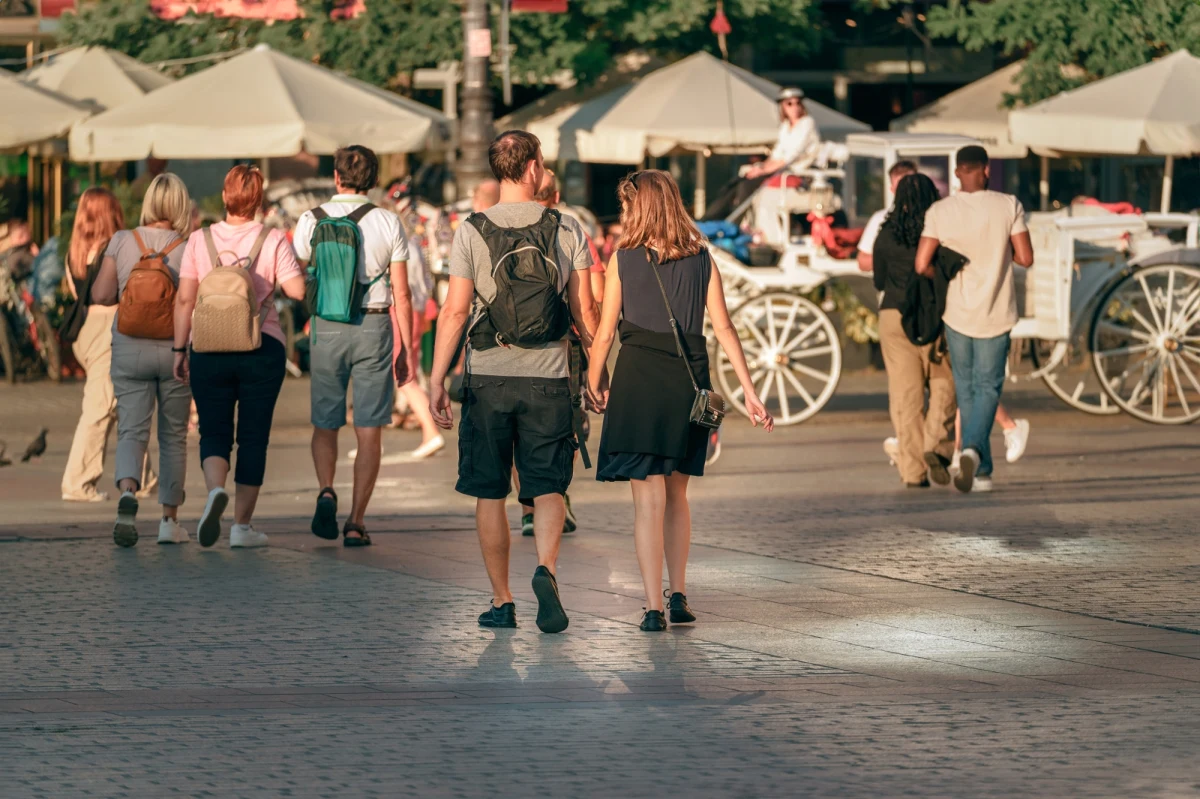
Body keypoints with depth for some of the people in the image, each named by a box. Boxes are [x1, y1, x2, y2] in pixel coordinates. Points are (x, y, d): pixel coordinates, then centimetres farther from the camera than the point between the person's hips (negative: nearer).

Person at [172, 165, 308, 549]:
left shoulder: (199, 241, 2)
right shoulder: (273, 241, -3)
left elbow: (184, 299, 1)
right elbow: (297, 289, -9)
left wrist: (180, 349, 7)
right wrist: (300, 269, 12)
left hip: (209, 348, 1)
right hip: (262, 348, -1)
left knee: (214, 431, 6)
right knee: (253, 436, 7)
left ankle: (215, 489, -24)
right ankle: (242, 525, 6)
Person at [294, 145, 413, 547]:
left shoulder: (311, 221, 1)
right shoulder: (388, 223, -1)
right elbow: (401, 294, -1)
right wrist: (407, 348, 4)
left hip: (325, 328, 1)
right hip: (373, 326, -1)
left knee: (325, 424, 14)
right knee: (369, 431, 5)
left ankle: (326, 491, -12)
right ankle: (356, 522, 1)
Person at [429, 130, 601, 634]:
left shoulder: (472, 231, -3)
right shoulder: (566, 230, 1)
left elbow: (455, 312, -7)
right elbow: (585, 313, 2)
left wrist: (437, 380, -4)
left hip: (488, 376, 0)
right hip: (548, 377, 0)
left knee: (490, 494, 9)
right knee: (547, 487, 5)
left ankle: (501, 602, 12)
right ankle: (546, 568, -22)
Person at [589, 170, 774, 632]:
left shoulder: (624, 260, -3)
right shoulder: (701, 259, 5)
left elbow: (605, 333, -2)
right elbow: (723, 327, 1)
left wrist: (594, 385, 12)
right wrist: (749, 391, 2)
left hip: (639, 378, -3)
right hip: (690, 381, 4)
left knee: (648, 499, -2)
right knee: (676, 494, 19)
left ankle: (654, 608, -7)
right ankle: (679, 597, 23)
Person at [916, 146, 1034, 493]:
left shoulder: (939, 212, -7)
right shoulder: (1009, 206, -9)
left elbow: (921, 265, -9)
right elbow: (1026, 258, -7)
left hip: (957, 313, 1)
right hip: (995, 316, -1)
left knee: (966, 391, 14)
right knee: (987, 389, 5)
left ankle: (982, 472, 18)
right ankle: (973, 449, -21)